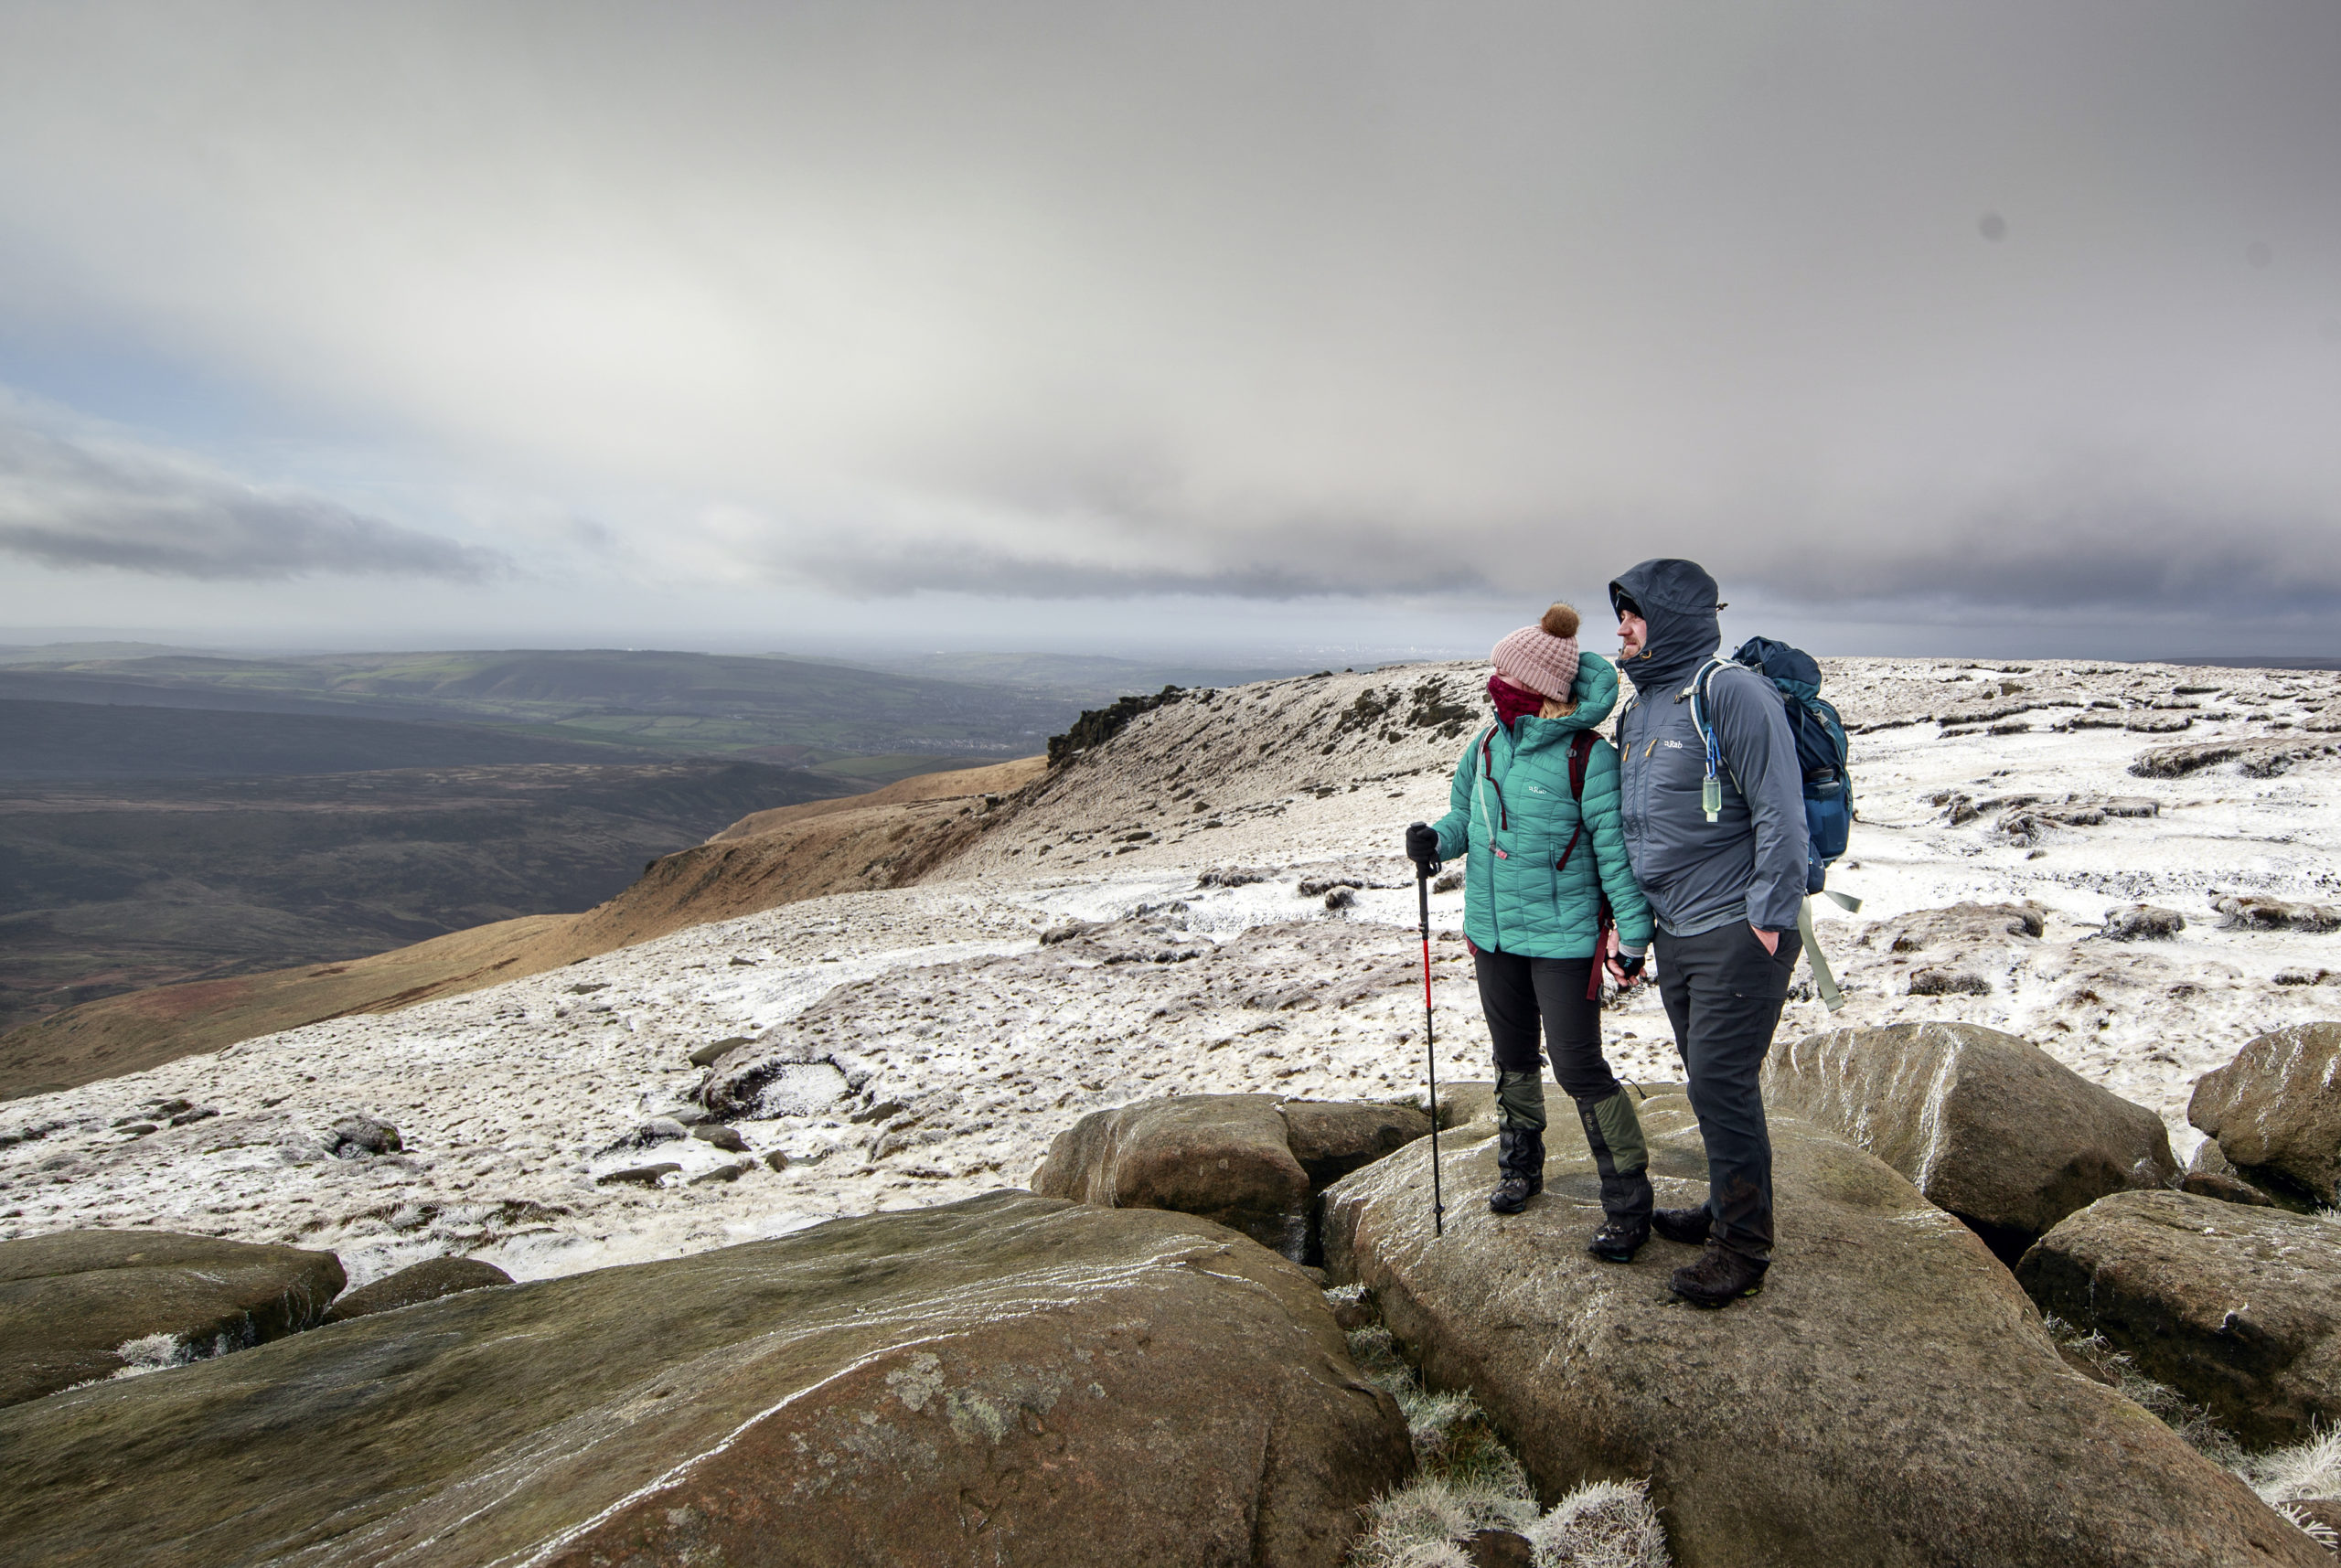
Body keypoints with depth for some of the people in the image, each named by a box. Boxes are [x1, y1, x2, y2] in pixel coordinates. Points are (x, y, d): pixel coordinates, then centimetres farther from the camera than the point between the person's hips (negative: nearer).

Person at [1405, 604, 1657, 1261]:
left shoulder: (1588, 756, -16)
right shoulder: (1489, 744, 2)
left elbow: (1616, 847, -14)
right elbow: (1465, 814, 12)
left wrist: (1634, 931, -13)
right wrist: (1436, 839, -9)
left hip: (1563, 935, -6)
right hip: (1492, 928, 6)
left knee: (1578, 1067, -3)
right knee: (1513, 1056, 20)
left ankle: (1629, 1203, 14)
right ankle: (1520, 1167, 39)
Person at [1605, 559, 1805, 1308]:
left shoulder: (1732, 692, -15)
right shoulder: (1639, 707, 12)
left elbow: (1779, 814, -18)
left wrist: (1768, 919, -19)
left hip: (1736, 935, -8)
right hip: (1673, 933, 8)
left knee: (1722, 1084, -3)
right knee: (1708, 1080, 18)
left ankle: (1743, 1248, 13)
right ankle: (1728, 1208, 34)